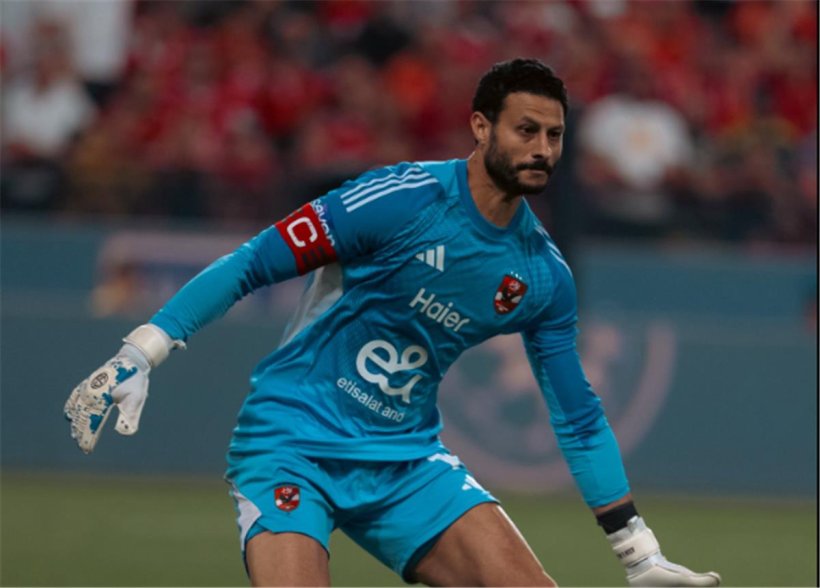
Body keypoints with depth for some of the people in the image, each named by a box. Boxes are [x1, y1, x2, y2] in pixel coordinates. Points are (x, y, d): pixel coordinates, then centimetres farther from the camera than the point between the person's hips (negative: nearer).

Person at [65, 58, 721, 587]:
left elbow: (578, 419, 12)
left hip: (407, 460, 6)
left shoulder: (544, 276, 3)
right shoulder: (406, 198, -14)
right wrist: (137, 357, -17)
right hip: (291, 441, -6)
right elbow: (252, 263, -10)